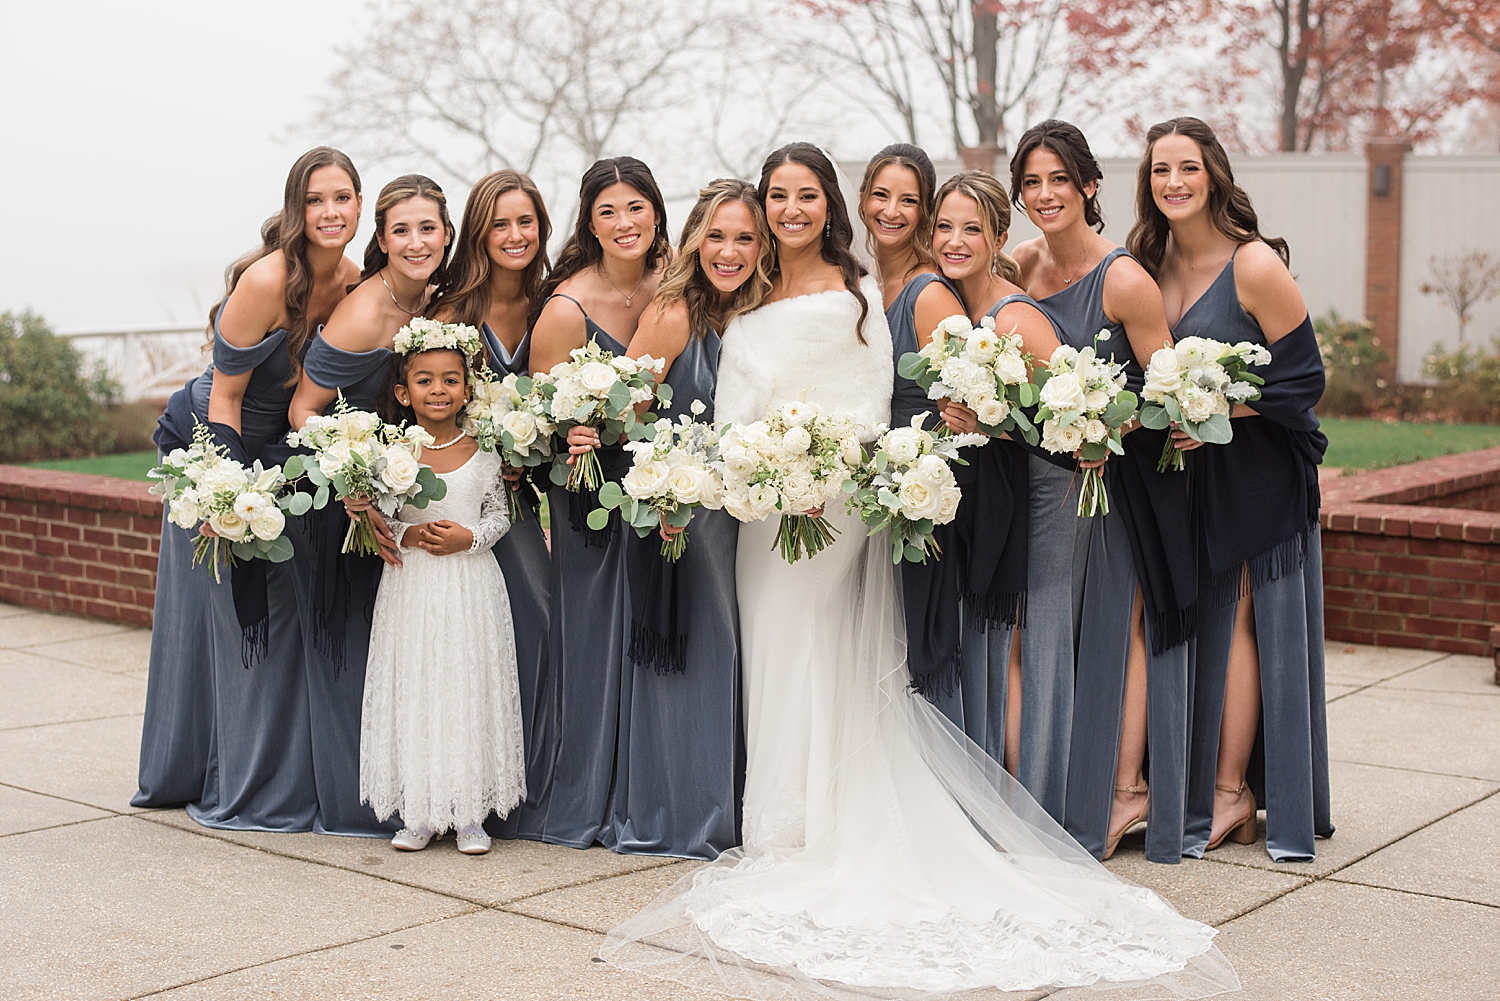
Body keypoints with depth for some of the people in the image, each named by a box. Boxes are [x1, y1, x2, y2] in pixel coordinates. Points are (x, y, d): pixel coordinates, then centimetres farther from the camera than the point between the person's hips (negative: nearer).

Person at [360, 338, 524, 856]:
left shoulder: (483, 453, 0)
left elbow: (499, 515, 5)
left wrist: (469, 537, -12)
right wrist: (408, 535, -14)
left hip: (471, 588, 0)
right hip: (411, 587, 0)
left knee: (471, 690, 2)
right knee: (414, 692, 3)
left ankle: (470, 812, 11)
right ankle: (419, 813, 13)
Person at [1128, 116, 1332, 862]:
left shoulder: (1255, 264, -15)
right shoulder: (1150, 265, 5)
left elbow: (1302, 378, -13)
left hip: (1256, 466, -6)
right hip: (1184, 467, 6)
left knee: (1234, 618, -4)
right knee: (1193, 622, 6)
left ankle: (1228, 793, 6)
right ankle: (1222, 791, 15)